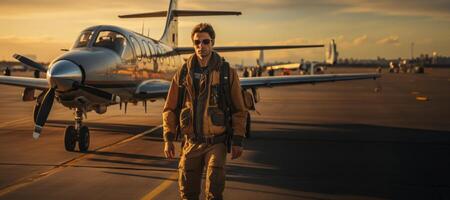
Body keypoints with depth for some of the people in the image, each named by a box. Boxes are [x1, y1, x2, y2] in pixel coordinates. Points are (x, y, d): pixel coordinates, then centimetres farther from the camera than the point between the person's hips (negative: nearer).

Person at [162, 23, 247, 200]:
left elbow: (239, 110, 0)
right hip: (191, 143, 3)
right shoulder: (183, 73, 4)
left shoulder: (227, 73, -2)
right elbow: (170, 108, 7)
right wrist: (168, 139, 0)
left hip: (216, 143, -2)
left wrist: (237, 141, -4)